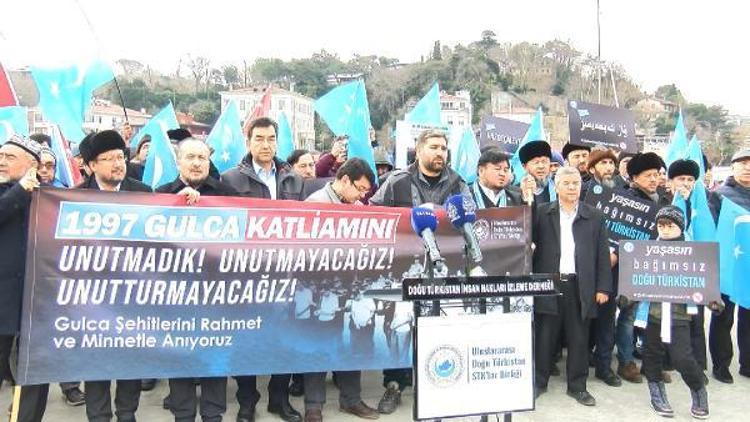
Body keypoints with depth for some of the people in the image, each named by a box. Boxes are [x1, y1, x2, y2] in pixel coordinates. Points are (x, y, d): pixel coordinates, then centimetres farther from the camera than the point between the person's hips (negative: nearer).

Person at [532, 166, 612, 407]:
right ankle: (538, 382, 22)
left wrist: (603, 287, 1)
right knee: (544, 337, 7)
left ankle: (577, 386, 23)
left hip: (580, 287, 1)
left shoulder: (595, 217, 8)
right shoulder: (541, 213, 5)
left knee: (579, 339, 9)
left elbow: (602, 254, 7)